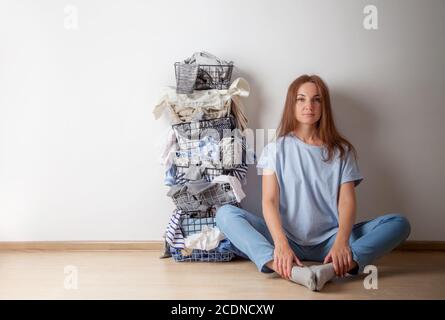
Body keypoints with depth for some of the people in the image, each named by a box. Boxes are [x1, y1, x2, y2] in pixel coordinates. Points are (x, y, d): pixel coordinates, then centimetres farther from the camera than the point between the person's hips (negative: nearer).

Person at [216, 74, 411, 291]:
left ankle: (330, 270, -42)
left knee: (399, 223, -19)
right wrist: (281, 244, -24)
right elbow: (269, 201, -6)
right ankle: (290, 271, -43)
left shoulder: (342, 151, 9)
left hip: (329, 241, 1)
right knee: (225, 213, -23)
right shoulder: (276, 149, 5)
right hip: (287, 239, -1)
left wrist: (341, 243, -23)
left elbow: (347, 200, -3)